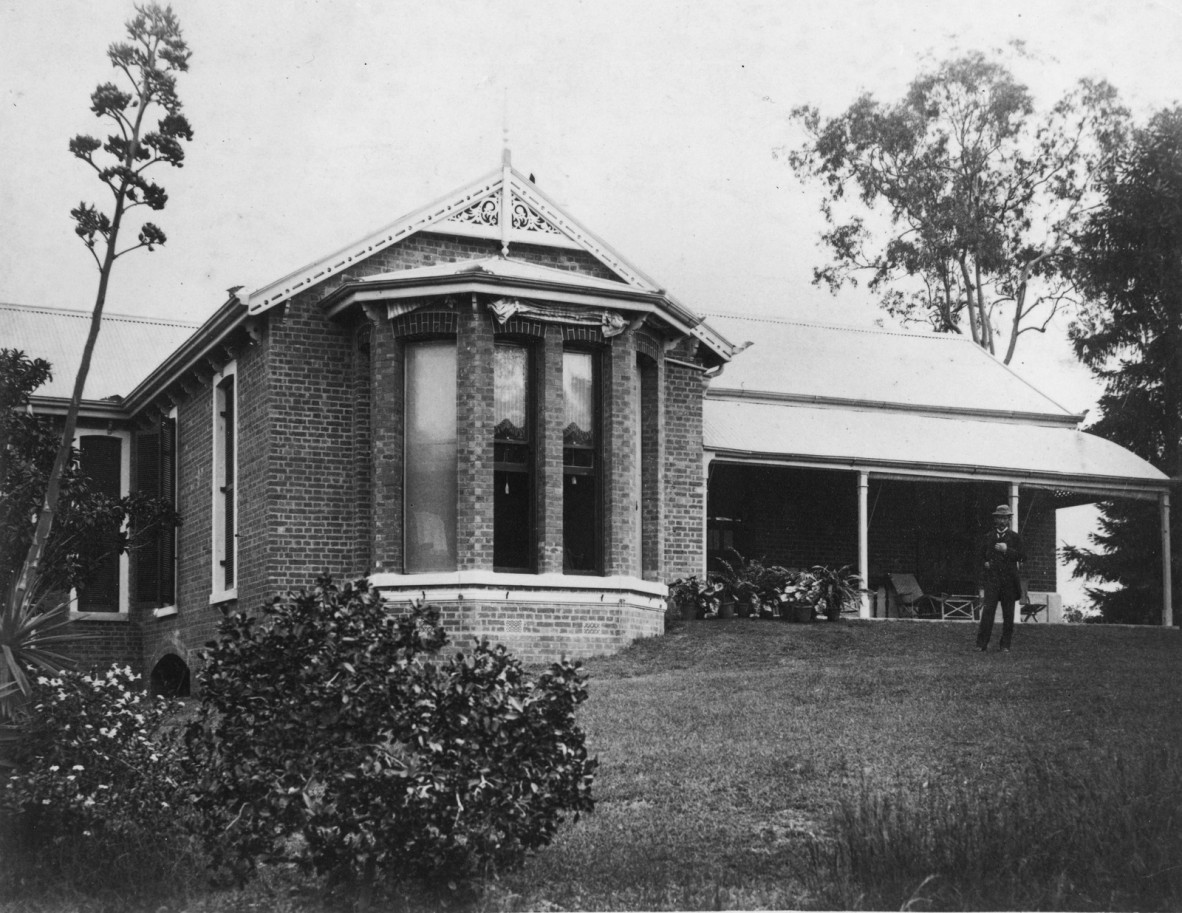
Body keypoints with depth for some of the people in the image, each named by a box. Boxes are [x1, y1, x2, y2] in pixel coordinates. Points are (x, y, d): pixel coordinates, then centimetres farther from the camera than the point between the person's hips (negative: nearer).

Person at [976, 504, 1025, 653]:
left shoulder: (1015, 537, 7)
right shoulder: (989, 537, 13)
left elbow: (1022, 555, -1)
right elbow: (982, 554, 27)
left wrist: (1007, 549, -14)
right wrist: (985, 562, 7)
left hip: (1009, 579, 0)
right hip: (992, 578, 0)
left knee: (1008, 614, 2)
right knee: (988, 610, -10)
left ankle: (1005, 645, 8)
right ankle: (982, 644, -10)